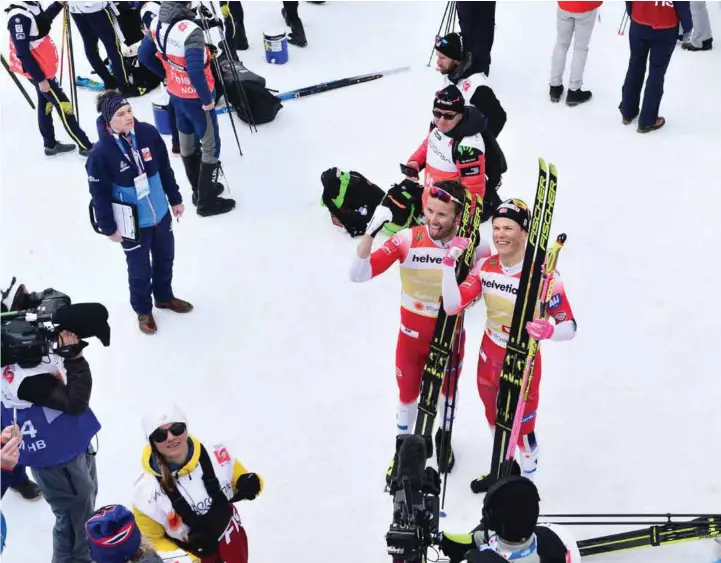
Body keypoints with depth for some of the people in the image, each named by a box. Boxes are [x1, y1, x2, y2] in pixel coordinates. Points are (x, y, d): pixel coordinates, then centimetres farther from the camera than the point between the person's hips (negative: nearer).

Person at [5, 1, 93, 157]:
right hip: (36, 71, -9)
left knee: (46, 103, 20)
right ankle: (85, 146, 9)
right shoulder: (18, 17, -31)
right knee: (63, 105, -1)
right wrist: (40, 78, -22)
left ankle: (50, 145, 35)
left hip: (44, 67, 9)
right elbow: (23, 53, -27)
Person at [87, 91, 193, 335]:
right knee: (140, 270, 14)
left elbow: (165, 169, 1)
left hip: (161, 214, 5)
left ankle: (164, 296, 53)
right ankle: (143, 310, 41)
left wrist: (175, 199, 9)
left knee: (165, 259, 25)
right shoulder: (101, 153, -26)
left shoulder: (148, 133, -13)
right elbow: (100, 195, -15)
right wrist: (109, 228, -8)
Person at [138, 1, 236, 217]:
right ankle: (206, 201, 20)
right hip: (196, 99, -7)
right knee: (210, 147, 10)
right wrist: (207, 98, -21)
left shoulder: (157, 24, -7)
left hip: (176, 94, 8)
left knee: (187, 143, 23)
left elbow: (144, 55, 5)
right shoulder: (191, 31, -31)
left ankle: (199, 190, 41)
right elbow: (195, 72, -36)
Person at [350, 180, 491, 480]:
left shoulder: (473, 244, -21)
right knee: (408, 395, 19)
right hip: (412, 335, -1)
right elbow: (358, 275, -30)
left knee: (448, 390, 26)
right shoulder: (407, 240, -25)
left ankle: (444, 437, 57)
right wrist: (370, 232, -43)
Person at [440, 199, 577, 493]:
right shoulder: (485, 267, -10)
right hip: (489, 355, 5)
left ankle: (528, 478, 37)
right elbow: (452, 306, -17)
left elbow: (569, 326, -22)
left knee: (521, 427, 9)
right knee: (495, 419, 26)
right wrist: (450, 262, -25)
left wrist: (548, 330, -44)